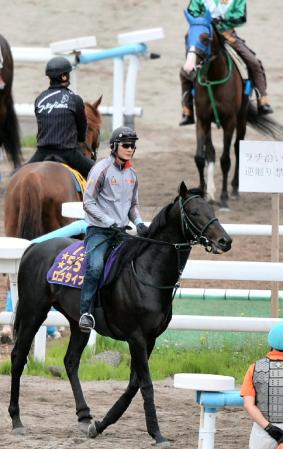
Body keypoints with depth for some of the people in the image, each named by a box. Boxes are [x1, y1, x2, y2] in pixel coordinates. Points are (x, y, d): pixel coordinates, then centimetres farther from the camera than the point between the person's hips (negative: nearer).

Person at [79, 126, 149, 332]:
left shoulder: (132, 174, 13)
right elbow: (88, 202, -11)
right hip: (99, 230, -7)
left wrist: (139, 223, 2)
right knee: (96, 266, -30)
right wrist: (110, 223, -18)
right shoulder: (102, 169, -8)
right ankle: (86, 313, -28)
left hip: (121, 231, 7)